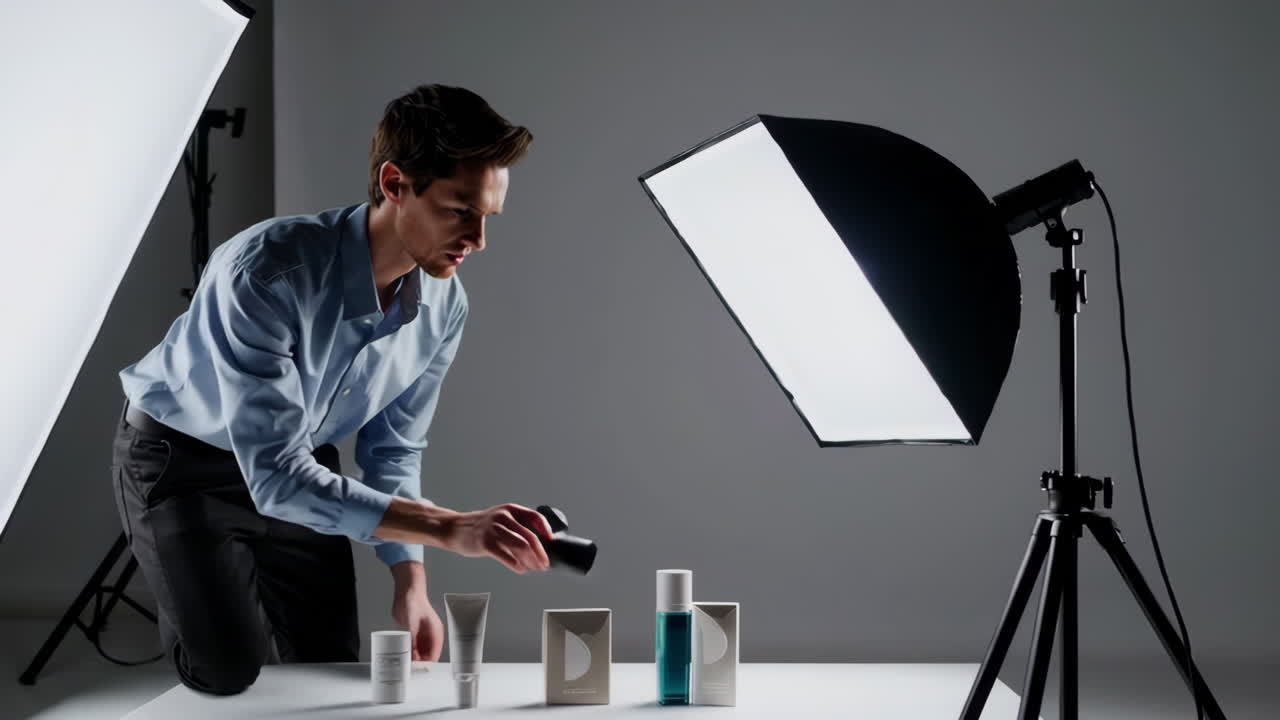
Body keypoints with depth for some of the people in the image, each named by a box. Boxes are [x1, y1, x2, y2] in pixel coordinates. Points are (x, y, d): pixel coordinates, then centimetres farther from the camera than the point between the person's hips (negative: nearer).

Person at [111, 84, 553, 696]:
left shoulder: (443, 306, -18)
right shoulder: (262, 274, -39)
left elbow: (392, 448, -1)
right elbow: (276, 475, -42)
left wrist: (410, 581, -14)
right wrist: (450, 528, -48)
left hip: (298, 462, 5)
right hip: (179, 457, -5)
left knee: (331, 662, 3)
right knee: (229, 668, -14)